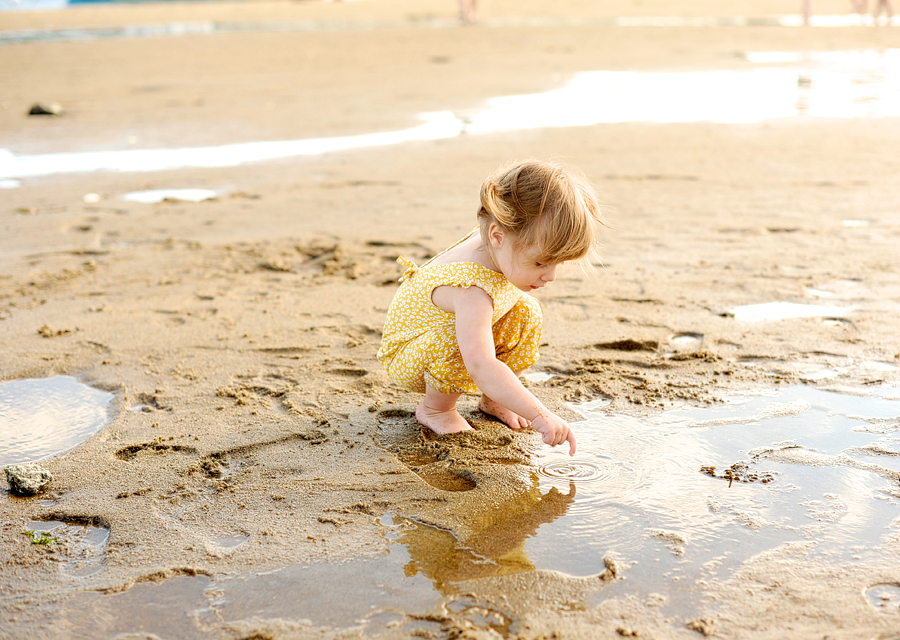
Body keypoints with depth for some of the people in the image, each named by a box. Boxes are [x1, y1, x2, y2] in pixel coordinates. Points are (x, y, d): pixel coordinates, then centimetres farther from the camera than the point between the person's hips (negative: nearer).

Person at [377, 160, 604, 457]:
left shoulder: (496, 248, -18)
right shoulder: (473, 290, -44)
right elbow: (481, 367, -54)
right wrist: (539, 415, -57)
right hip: (406, 359, -8)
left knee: (524, 312, -7)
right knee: (458, 337, -38)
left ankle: (491, 399, 10)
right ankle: (434, 407, -9)